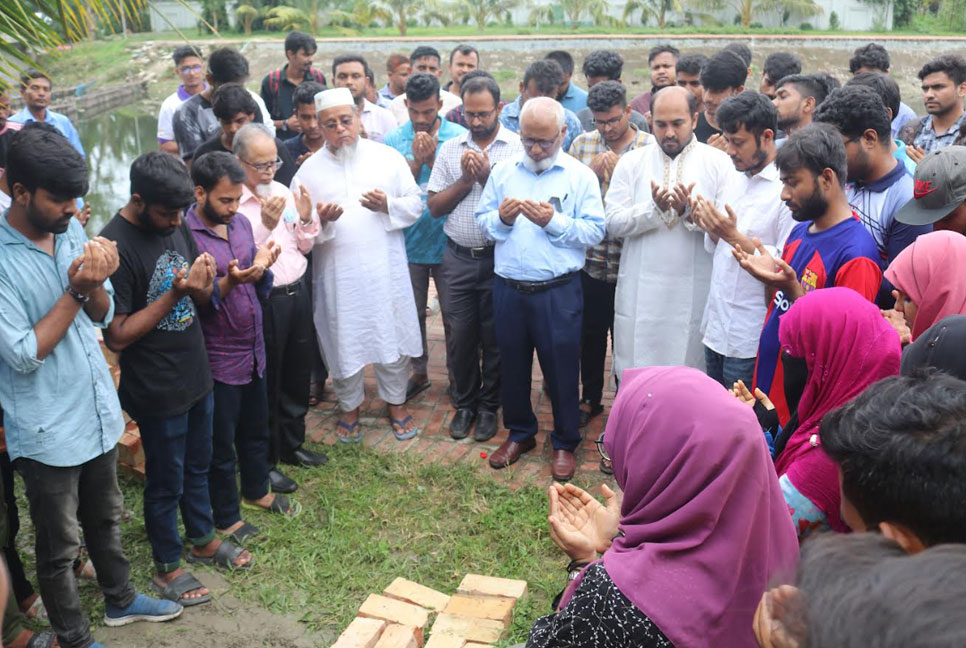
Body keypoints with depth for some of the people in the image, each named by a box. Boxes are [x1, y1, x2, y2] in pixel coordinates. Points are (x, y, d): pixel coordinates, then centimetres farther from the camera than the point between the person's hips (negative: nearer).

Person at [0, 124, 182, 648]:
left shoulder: (70, 230, -3)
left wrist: (96, 284, -17)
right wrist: (75, 292, -24)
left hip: (97, 409, 6)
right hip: (48, 429, -6)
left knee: (105, 517, 25)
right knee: (58, 544, 13)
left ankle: (120, 600, 47)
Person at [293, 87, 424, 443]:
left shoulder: (388, 157, 3)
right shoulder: (309, 169, 3)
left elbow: (416, 203, 4)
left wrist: (388, 205, -15)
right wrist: (320, 220, -19)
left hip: (386, 270, 0)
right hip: (337, 274, 0)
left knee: (393, 336, 8)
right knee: (343, 340, 9)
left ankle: (397, 403, 29)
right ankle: (349, 406, 30)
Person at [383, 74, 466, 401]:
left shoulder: (459, 136, -7)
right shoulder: (393, 140, -3)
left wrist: (433, 159, -20)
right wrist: (417, 160, -20)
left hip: (448, 242, -2)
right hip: (409, 241, 2)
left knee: (453, 317, 8)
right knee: (412, 314, 15)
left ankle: (457, 376, 27)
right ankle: (419, 372, 33)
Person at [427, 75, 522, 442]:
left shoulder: (518, 147, -4)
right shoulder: (450, 149, 7)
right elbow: (434, 206, 4)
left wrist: (487, 177, -16)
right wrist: (465, 181, -8)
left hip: (498, 257, -3)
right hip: (458, 257, 3)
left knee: (494, 337, 8)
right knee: (460, 335, 9)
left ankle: (489, 406, 25)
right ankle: (464, 403, 27)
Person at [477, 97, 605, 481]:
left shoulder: (581, 176, -1)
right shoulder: (502, 172, 9)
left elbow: (594, 232, -8)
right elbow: (482, 221, 9)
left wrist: (553, 222, -18)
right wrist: (501, 218, -12)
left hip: (558, 291, -3)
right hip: (508, 288, 3)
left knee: (561, 367, 7)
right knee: (512, 363, 15)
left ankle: (565, 443, 25)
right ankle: (520, 433, 35)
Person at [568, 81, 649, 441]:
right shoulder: (582, 144, 4)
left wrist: (620, 176, -21)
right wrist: (591, 172, -13)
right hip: (589, 262, 3)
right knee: (590, 335, 18)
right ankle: (590, 399, 38)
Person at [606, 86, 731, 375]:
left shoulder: (718, 162, 4)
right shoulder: (631, 162, 8)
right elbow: (614, 223, -1)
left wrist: (689, 211, -19)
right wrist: (655, 208, -15)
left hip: (695, 294, -1)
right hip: (640, 295, 1)